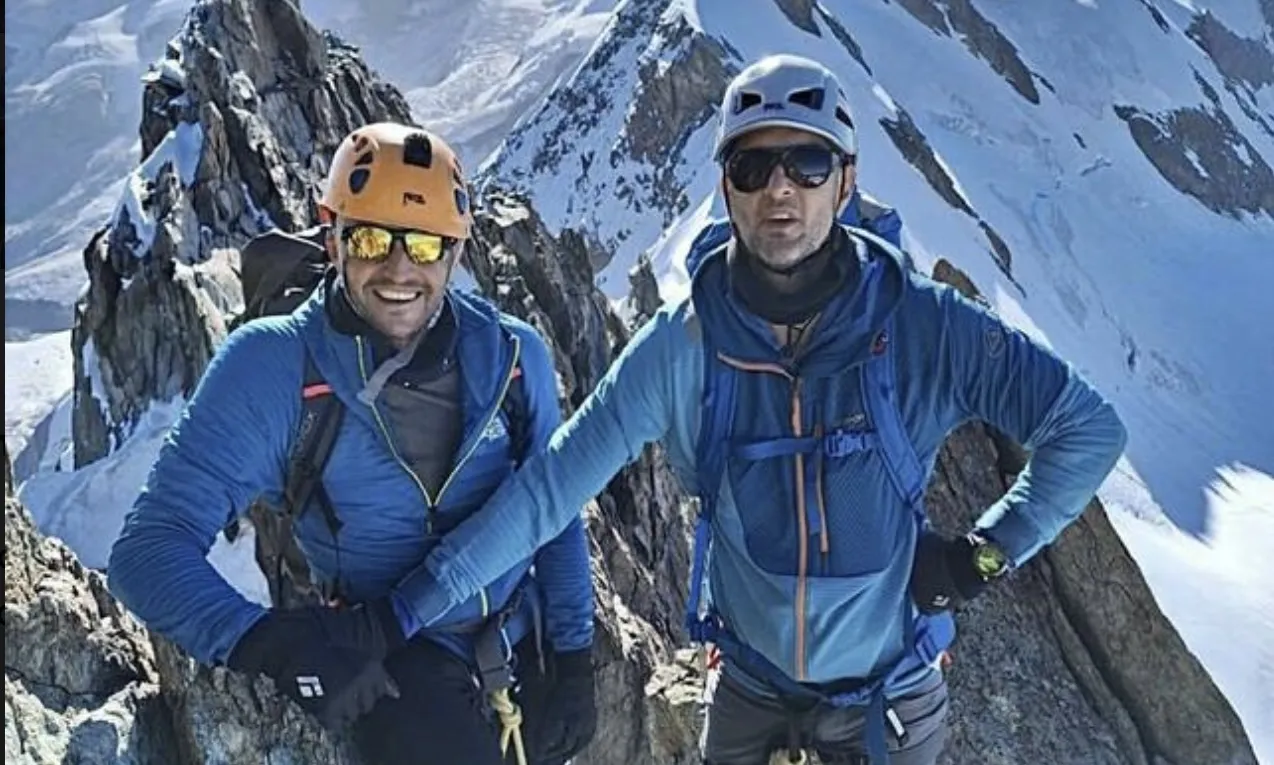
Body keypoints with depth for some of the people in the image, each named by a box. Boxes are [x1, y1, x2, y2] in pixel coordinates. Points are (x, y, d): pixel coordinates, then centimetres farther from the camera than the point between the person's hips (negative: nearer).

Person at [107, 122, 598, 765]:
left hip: (526, 652, 4)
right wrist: (269, 641, -33)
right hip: (391, 666, -3)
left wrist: (573, 657, 2)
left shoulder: (511, 354, -6)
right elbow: (152, 549, -17)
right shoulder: (272, 365, -16)